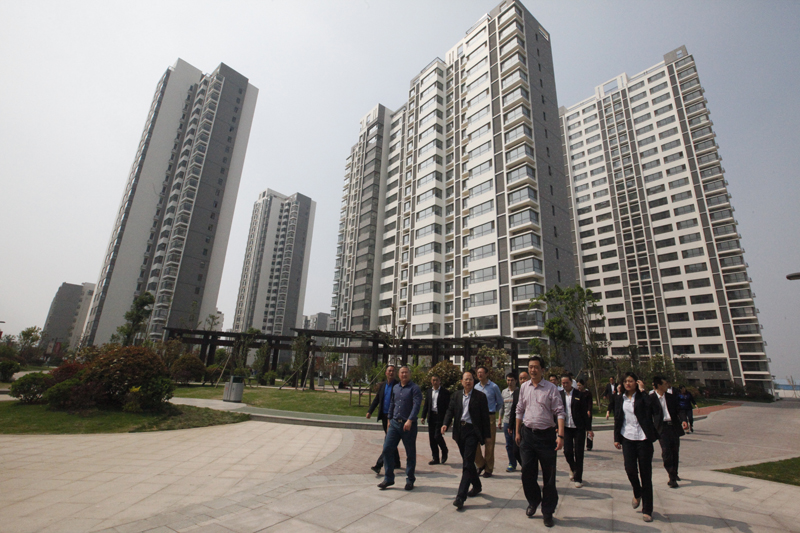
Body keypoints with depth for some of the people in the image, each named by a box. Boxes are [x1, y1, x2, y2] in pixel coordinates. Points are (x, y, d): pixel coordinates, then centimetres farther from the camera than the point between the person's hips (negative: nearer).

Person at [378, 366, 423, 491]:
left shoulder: (414, 388, -7)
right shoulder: (395, 388, 12)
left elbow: (416, 405, -18)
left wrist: (410, 420, -28)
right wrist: (390, 419, 20)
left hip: (408, 425, -5)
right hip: (394, 424, 5)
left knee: (410, 453, 7)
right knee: (387, 449, 2)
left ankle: (410, 480, 24)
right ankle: (388, 478, 16)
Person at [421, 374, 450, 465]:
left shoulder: (445, 392, -4)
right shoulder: (428, 392, 10)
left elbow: (448, 406, -5)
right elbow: (426, 405, 13)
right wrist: (423, 416, 4)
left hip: (440, 417, -5)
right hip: (431, 417, 5)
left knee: (437, 436, -10)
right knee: (431, 438, 7)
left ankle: (444, 452, 18)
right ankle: (435, 458, 20)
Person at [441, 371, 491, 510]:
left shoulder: (480, 396, -5)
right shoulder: (456, 396, 8)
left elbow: (485, 417, -4)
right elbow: (450, 411, 6)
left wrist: (485, 436, -5)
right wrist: (445, 423, -12)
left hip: (472, 432, -5)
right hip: (460, 432, 5)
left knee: (467, 463, -7)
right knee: (467, 461, 18)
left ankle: (461, 496, -3)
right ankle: (477, 486, 39)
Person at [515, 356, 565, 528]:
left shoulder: (551, 388, -7)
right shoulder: (524, 387, 5)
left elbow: (559, 412, -9)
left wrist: (560, 435, -18)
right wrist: (517, 432, 12)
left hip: (546, 435, -3)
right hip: (527, 434, 3)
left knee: (549, 476, 7)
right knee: (527, 472, 11)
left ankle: (548, 512, 25)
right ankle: (533, 501, 36)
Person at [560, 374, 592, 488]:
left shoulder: (580, 395, -5)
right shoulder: (559, 395, 2)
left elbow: (585, 412, -3)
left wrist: (588, 428, -5)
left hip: (579, 428, -2)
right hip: (566, 427, 2)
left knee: (579, 453, 4)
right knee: (567, 451, 3)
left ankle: (578, 478, 19)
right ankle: (572, 469, 34)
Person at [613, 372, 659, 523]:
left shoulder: (643, 397, -1)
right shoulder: (620, 400, 9)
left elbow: (656, 410, -21)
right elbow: (617, 420, 12)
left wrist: (643, 391, -17)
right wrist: (616, 438, 8)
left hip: (643, 438, -2)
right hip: (627, 438, 2)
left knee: (645, 473, 2)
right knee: (630, 468, -9)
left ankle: (647, 510, 16)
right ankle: (637, 493, 22)